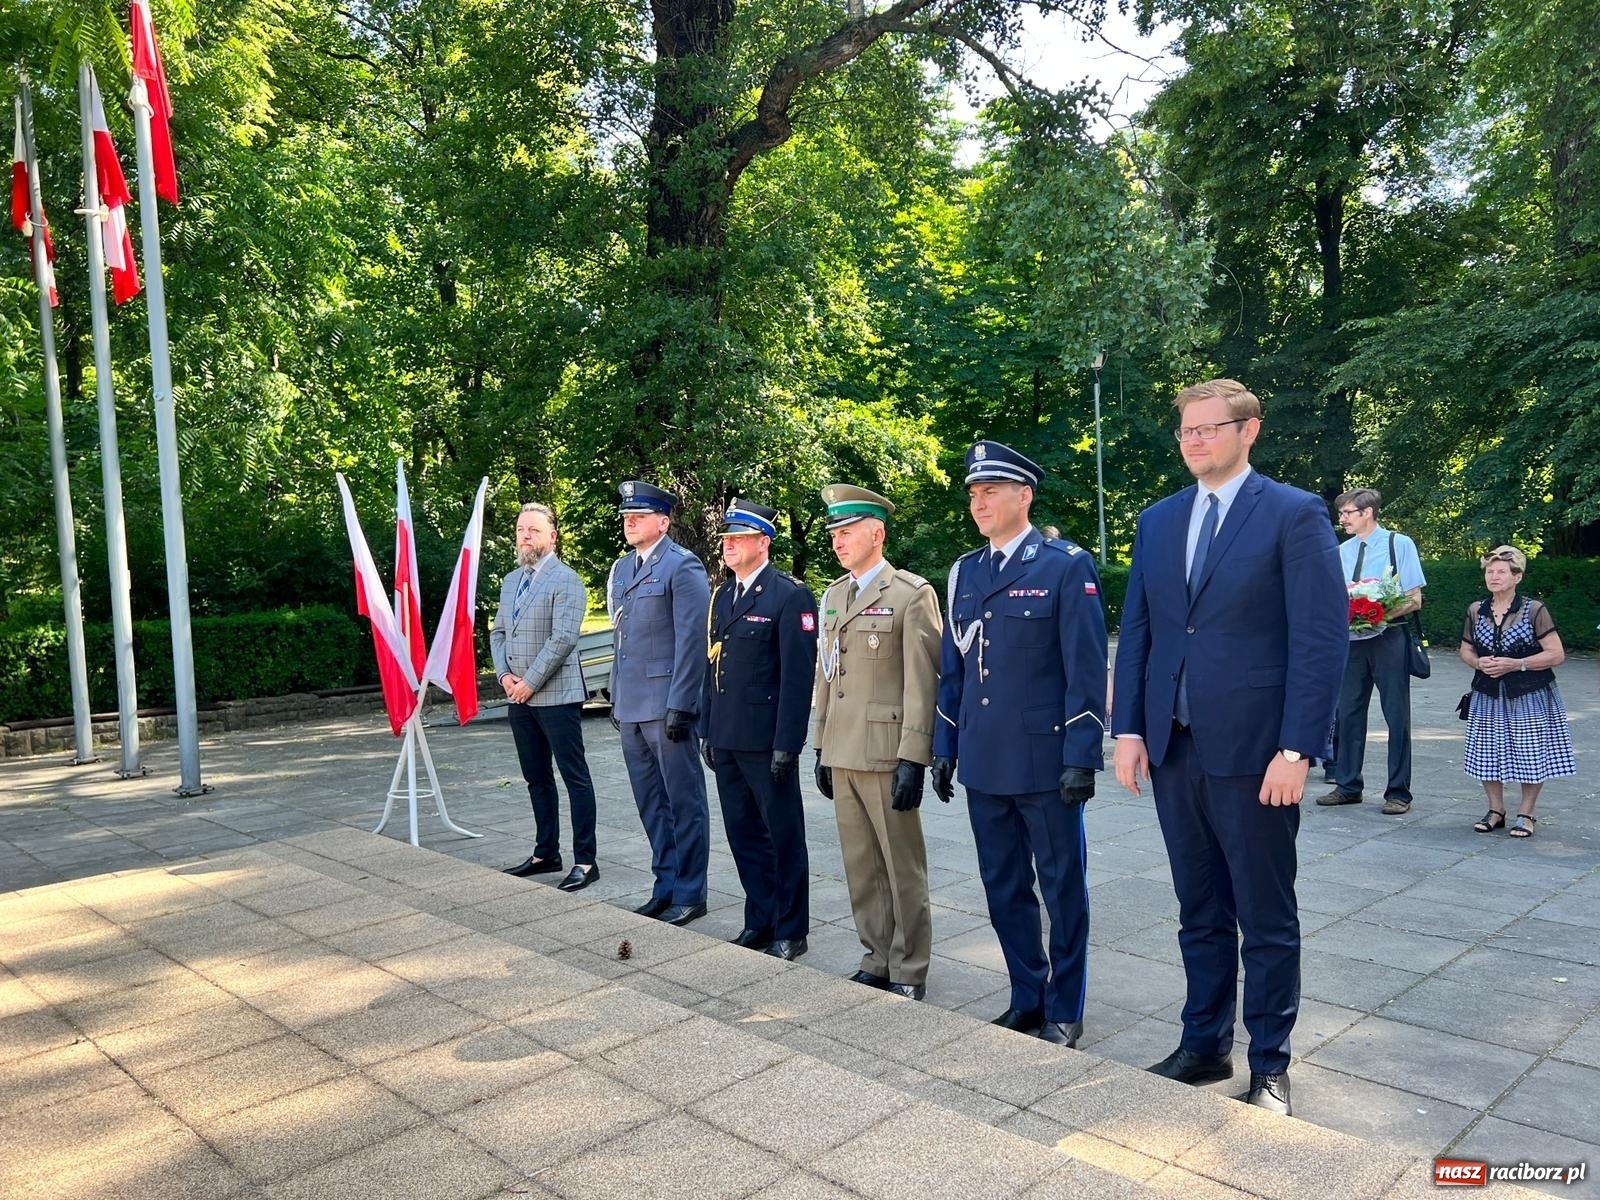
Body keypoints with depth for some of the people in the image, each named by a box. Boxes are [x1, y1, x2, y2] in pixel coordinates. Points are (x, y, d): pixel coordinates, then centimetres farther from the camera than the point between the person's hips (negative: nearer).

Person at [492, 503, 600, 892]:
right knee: (537, 778, 14)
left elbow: (563, 638, -17)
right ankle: (546, 852, 25)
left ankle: (585, 861, 1)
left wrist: (530, 682, -15)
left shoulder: (566, 580, -9)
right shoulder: (511, 581, 15)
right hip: (518, 698, 8)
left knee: (574, 777, -3)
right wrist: (504, 674, 0)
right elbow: (498, 633, 17)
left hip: (556, 696, -8)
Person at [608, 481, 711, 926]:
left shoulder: (682, 566, -9)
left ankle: (689, 894, 14)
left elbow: (692, 640, -14)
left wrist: (680, 705, -18)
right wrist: (616, 696, 16)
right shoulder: (621, 568, 14)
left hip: (666, 705, -8)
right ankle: (665, 886, 27)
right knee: (651, 804, 15)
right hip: (631, 706, 8)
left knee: (683, 803, 3)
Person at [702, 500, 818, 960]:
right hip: (726, 740, 7)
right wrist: (709, 731, 13)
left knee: (783, 836, 6)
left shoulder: (789, 595, -10)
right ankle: (759, 921, 28)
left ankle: (791, 930, 19)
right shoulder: (721, 596, 13)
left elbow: (798, 675, -15)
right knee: (743, 833, 14)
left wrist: (786, 743, -18)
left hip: (766, 741, -7)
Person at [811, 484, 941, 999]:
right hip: (843, 755, 7)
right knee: (860, 869, 14)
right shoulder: (833, 595, 14)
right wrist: (822, 748, 15)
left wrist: (912, 759, -17)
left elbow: (922, 683, -12)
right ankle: (876, 960, 27)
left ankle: (908, 971, 18)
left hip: (887, 756, -7)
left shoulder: (912, 594, -8)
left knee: (903, 869, 5)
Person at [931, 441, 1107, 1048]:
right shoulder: (964, 572, 10)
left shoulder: (1066, 566, -6)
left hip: (1045, 762, -5)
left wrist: (1081, 757, -14)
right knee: (1004, 889, 14)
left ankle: (1064, 1011, 23)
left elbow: (1087, 670, -10)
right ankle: (1026, 1000, 31)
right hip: (983, 764, 6)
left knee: (1062, 889, 8)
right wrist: (944, 748, 11)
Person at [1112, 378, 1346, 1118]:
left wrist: (1297, 750, -15)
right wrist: (1129, 729, 3)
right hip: (1172, 748, 5)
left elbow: (1322, 639, -10)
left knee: (1266, 921, 9)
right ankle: (1204, 1045, 30)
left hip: (1253, 750, -5)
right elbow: (1135, 632, 11)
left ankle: (1269, 1066, 24)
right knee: (1199, 914, 16)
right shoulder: (1157, 521, 11)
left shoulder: (1295, 515, -6)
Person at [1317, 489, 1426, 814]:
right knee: (1348, 713, 8)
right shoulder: (1342, 551, 9)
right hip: (1351, 639, 5)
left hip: (1388, 638, -5)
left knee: (1396, 715, 2)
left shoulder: (1399, 544, -4)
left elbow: (1414, 599, -7)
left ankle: (1398, 792, 10)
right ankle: (1347, 786, 19)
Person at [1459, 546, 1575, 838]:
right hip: (1488, 696, 4)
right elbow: (1466, 650, 14)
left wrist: (1515, 664, -18)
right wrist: (1479, 663, -9)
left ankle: (1526, 814, 19)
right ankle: (1496, 810, 22)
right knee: (1486, 755, 5)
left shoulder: (1534, 610, -8)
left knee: (1531, 755, 2)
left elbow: (1557, 655, -10)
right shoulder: (1475, 611, 4)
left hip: (1530, 696, -3)